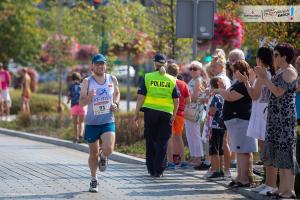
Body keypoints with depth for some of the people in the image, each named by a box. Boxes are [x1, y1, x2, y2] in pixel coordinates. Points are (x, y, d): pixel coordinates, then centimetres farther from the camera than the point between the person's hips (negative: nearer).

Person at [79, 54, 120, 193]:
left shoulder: (112, 80, 1)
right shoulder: (87, 81, -6)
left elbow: (117, 93, 21)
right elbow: (81, 103, -9)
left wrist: (116, 104, 1)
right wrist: (89, 97, -30)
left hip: (108, 121, 1)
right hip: (92, 122, -1)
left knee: (108, 149, -21)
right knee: (93, 154, 8)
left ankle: (103, 157, 17)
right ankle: (93, 180, 28)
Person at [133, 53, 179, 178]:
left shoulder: (147, 77, -1)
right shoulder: (172, 80, 3)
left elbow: (141, 96, -4)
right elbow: (176, 100, 2)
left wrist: (136, 114, 1)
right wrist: (173, 115, 12)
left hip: (150, 112, 0)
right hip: (166, 113, 0)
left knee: (150, 141, 13)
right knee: (162, 142, 5)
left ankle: (151, 169, 17)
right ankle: (158, 170, 1)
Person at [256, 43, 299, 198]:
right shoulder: (280, 72, 18)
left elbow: (278, 92, -20)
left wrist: (265, 79, -17)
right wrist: (263, 79, 15)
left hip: (285, 116, -10)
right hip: (277, 117, 10)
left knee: (285, 151, -9)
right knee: (279, 151, 10)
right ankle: (282, 188, 13)